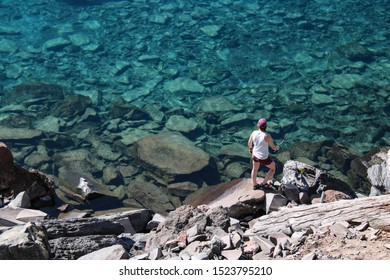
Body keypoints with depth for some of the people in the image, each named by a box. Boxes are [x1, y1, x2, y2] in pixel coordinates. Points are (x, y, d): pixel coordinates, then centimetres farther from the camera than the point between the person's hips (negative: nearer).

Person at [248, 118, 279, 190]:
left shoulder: (254, 133, -17)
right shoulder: (267, 136, -33)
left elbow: (249, 143, 0)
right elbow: (273, 147, -18)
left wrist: (250, 148, 23)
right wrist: (277, 147, 7)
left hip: (255, 155, 5)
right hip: (264, 158, -5)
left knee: (255, 169, 33)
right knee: (273, 168, 26)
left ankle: (255, 185, 53)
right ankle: (263, 183, 33)